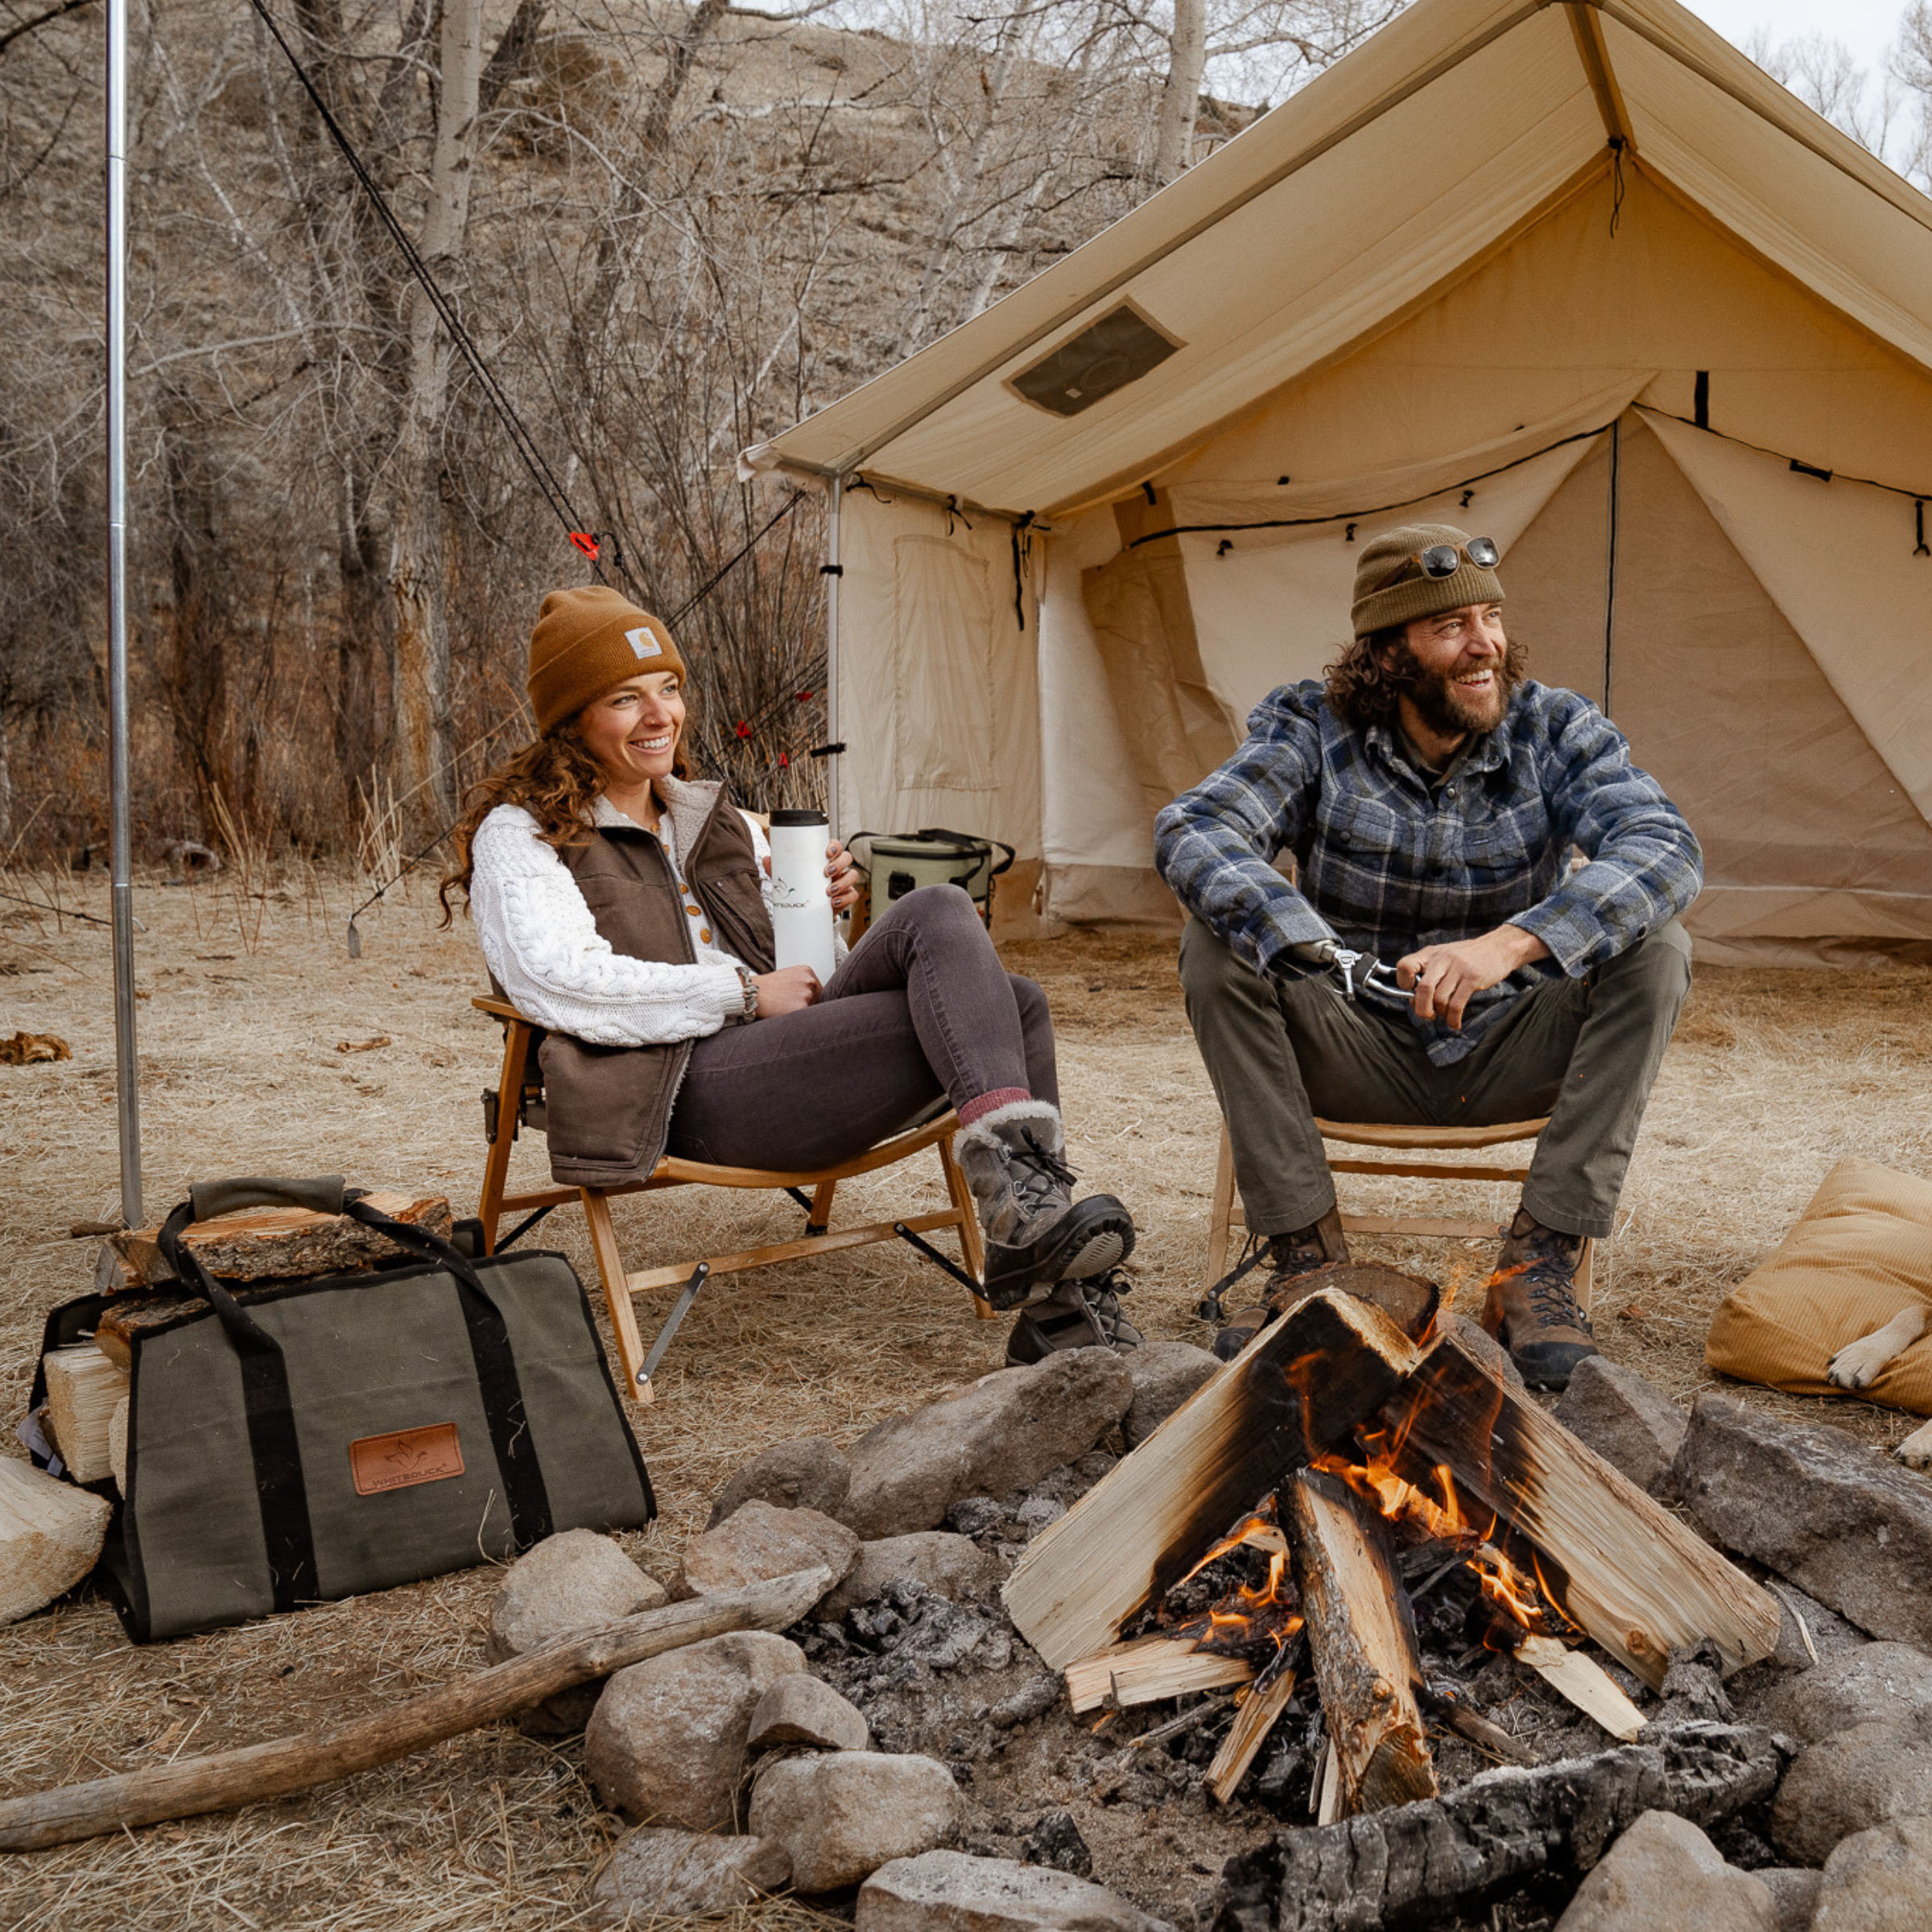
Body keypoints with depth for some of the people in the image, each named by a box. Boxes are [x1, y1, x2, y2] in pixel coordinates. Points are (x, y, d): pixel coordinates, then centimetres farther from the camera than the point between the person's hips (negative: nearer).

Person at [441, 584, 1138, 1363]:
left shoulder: (710, 817, 28)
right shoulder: (521, 832, 5)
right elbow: (560, 985, -13)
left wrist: (817, 906, 5)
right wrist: (745, 994, -13)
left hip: (784, 1054, 7)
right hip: (686, 1088, -7)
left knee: (1010, 1004, -19)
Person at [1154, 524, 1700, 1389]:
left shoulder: (1557, 730, -9)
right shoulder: (1312, 728, -10)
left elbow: (1664, 847, -27)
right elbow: (1189, 831, -25)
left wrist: (1510, 944, -44)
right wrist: (1303, 943, -44)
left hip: (1509, 1056, 1)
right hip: (1357, 1051, 0)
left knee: (1653, 944, -24)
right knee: (1218, 941, -24)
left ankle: (1540, 1260, -22)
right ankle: (1304, 1253, -19)